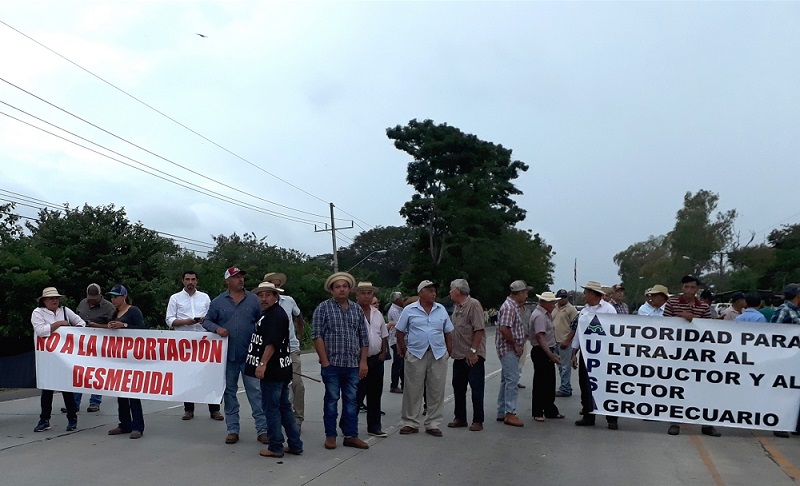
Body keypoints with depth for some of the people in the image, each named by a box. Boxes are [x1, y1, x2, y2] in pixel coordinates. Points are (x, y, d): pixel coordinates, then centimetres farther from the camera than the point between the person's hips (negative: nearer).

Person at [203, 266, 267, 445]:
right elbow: (206, 321, 9)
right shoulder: (218, 301, 5)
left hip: (250, 355, -1)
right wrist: (217, 328, -11)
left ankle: (262, 429, 3)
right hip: (227, 355, 1)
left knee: (255, 391, -2)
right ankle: (232, 430, 19)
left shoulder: (253, 300, 4)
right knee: (229, 392, 9)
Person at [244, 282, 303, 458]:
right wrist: (263, 364, 23)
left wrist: (262, 364, -29)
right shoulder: (268, 313, 17)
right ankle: (295, 445, 18)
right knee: (284, 407, 13)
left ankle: (275, 447, 6)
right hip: (279, 370, 10)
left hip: (273, 371, -10)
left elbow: (272, 343, -25)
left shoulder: (276, 315, -15)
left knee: (271, 408, -2)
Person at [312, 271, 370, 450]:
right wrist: (325, 361, -12)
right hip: (331, 364, -4)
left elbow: (364, 338, 11)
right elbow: (317, 335, -7)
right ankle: (330, 436, 16)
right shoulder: (323, 308, -2)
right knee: (332, 399, 5)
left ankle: (351, 435, 18)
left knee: (351, 400, 9)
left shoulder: (357, 309, 10)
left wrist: (363, 362, 4)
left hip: (353, 364, 4)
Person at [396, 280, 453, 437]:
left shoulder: (441, 310, 9)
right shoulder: (409, 310, 0)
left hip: (438, 355, 3)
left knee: (436, 391, 6)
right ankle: (410, 423, 15)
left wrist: (449, 351, 5)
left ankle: (433, 424, 16)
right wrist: (404, 350, -2)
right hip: (416, 355, -2)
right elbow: (400, 332, 3)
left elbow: (448, 332, 13)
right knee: (412, 390, 3)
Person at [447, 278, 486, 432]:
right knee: (458, 388, 14)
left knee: (477, 389, 0)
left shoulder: (474, 304, -13)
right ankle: (460, 418, 25)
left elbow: (479, 329, -19)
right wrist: (452, 350, 15)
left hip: (473, 356, -9)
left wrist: (473, 351, -22)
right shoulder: (457, 307, 14)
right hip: (459, 355, 9)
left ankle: (478, 421, 8)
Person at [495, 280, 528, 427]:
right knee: (512, 380, -10)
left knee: (506, 381, 13)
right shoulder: (509, 307, -17)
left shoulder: (513, 306, 16)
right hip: (509, 349, -11)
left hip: (511, 350, 11)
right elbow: (504, 329, -26)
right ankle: (510, 413, -8)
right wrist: (516, 345, -18)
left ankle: (502, 412, 19)